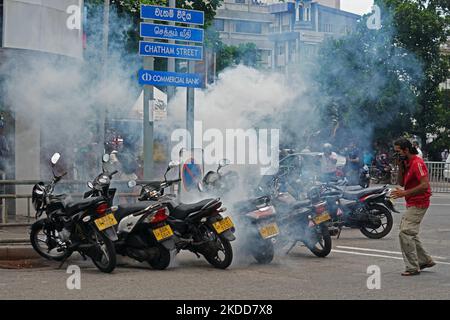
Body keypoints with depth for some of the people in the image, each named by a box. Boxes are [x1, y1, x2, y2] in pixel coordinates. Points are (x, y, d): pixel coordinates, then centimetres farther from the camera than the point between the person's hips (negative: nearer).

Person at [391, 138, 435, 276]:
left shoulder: (417, 163, -19)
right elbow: (401, 183, 12)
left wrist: (404, 193, -25)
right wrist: (400, 167, -3)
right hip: (411, 204, 11)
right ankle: (425, 260, 29)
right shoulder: (407, 163, 12)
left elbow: (425, 185, -27)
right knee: (410, 234, 20)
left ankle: (413, 267, -7)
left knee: (405, 234, -13)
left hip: (418, 204, -11)